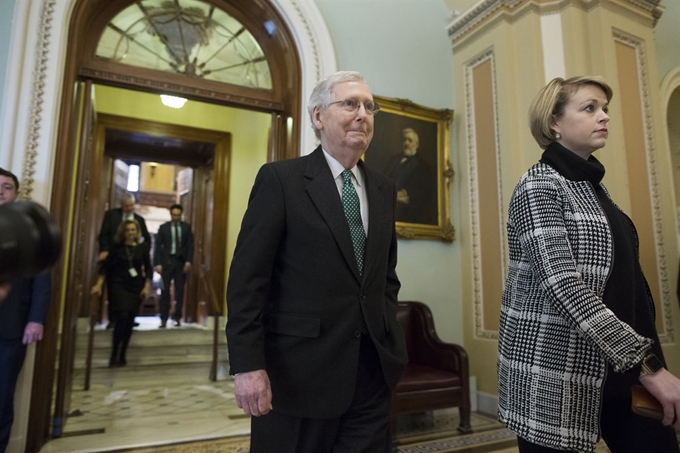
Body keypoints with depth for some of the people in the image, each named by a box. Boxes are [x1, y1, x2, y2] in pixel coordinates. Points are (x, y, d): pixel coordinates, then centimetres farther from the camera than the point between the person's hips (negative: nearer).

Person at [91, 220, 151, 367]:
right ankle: (114, 354, -2)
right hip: (118, 285, -2)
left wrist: (147, 286, -1)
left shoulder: (143, 247, 1)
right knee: (122, 316, -13)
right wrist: (98, 285, -6)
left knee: (129, 321, 4)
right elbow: (106, 266, 0)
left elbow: (148, 268, 5)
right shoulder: (116, 246, -2)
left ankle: (122, 354, 17)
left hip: (136, 287, 2)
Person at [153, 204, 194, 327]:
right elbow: (158, 246, 0)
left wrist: (188, 261, -7)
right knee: (165, 290, 0)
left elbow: (190, 245, 3)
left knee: (179, 290, 5)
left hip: (181, 261, 1)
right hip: (167, 261, -1)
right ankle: (164, 318, 4)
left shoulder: (187, 227, 5)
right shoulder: (163, 227, 2)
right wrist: (157, 263, -8)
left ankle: (177, 317, 14)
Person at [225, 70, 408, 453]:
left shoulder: (384, 189, 10)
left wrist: (387, 332, 4)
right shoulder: (280, 179, -7)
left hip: (373, 371, 5)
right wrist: (249, 366, -15)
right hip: (299, 372, -4)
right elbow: (247, 279, -11)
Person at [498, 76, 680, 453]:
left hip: (616, 363, 8)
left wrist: (648, 358, 13)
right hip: (556, 367, -8)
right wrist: (646, 362, -24)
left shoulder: (594, 184, 12)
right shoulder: (539, 185, -14)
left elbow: (623, 277, 17)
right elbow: (563, 285, -24)